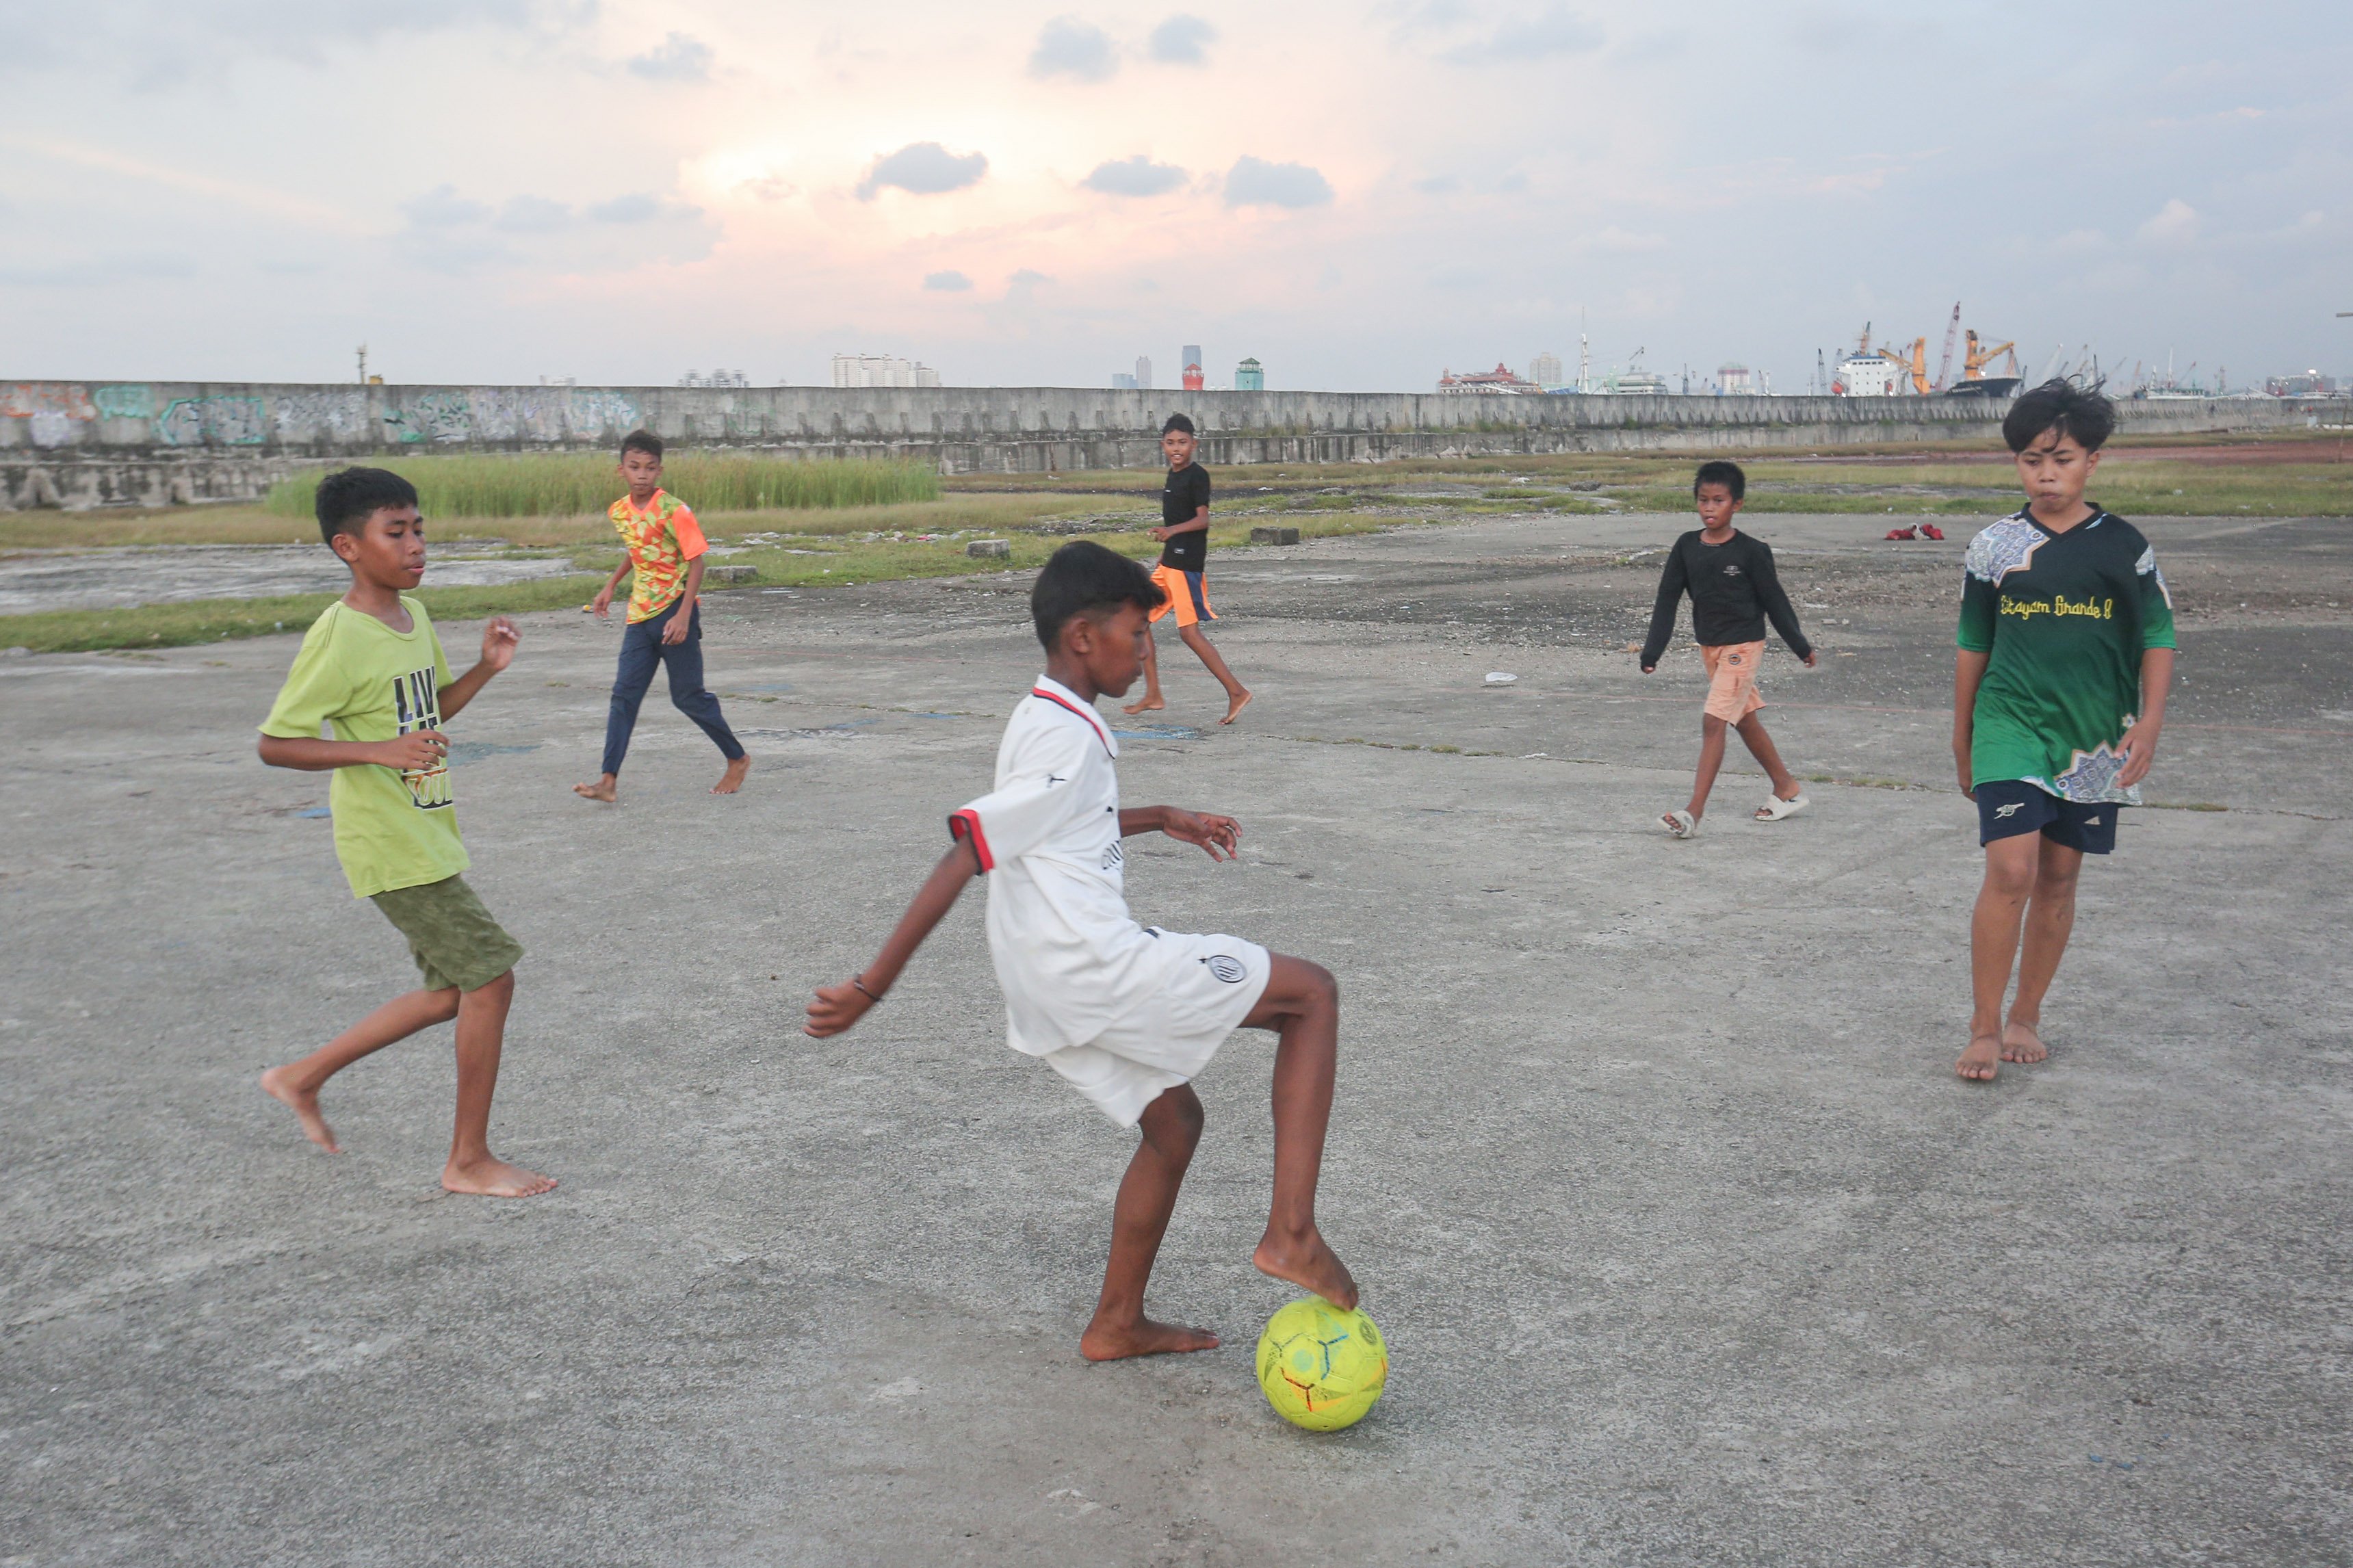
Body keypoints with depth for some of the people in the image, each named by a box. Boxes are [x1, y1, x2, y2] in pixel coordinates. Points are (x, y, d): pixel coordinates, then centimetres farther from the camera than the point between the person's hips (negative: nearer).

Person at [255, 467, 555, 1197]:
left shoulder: (413, 617, 7)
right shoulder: (339, 638, -18)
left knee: (453, 991, 15)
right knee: (490, 975, -9)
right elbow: (274, 744, -18)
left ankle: (303, 1077, 30)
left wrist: (486, 668, 4)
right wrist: (378, 750, -28)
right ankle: (470, 1160, 5)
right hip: (391, 846, -9)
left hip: (427, 836, 9)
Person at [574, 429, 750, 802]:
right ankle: (609, 782, -3)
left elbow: (696, 562, -14)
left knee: (688, 696, 2)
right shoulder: (619, 512, 5)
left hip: (674, 614, -6)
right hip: (640, 615, 6)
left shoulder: (674, 511, -15)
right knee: (624, 694, -1)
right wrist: (611, 586, 21)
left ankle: (738, 759, 21)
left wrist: (683, 614, -21)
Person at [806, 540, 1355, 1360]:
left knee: (1174, 1120, 24)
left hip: (1057, 986, 10)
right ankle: (1292, 1232, -8)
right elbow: (966, 856, -22)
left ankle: (1117, 1323, 32)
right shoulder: (1068, 740, -17)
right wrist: (874, 985, -23)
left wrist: (1162, 818, 33)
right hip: (1101, 969, -10)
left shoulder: (1045, 721, 14)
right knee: (1311, 993, -3)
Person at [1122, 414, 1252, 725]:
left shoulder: (1197, 475, -10)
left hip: (1186, 563, -10)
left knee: (1189, 632, -12)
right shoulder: (1173, 475, 16)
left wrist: (1172, 531, -35)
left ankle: (1236, 691, -7)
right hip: (1168, 562, 10)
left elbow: (1202, 519, -20)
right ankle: (1152, 695, 15)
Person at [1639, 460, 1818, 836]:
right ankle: (1787, 790, 32)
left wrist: (1801, 646, 4)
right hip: (1709, 647, 6)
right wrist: (1652, 651, -2)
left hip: (1743, 646, -6)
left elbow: (1774, 600, -4)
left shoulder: (1750, 551, -12)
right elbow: (1667, 600, 2)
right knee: (1745, 720, 16)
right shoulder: (1686, 547, -1)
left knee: (1713, 721, -14)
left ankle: (1694, 812, -16)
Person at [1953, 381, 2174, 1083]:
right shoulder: (1993, 547, 2)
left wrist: (2149, 722, -7)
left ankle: (2025, 1016, 22)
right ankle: (1984, 1029, -3)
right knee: (2010, 871, -13)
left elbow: (2158, 637, 6)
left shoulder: (2124, 546, 2)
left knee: (2059, 878, 9)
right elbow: (1972, 644, 10)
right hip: (2012, 728, -2)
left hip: (2094, 739, 2)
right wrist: (1961, 735, 13)